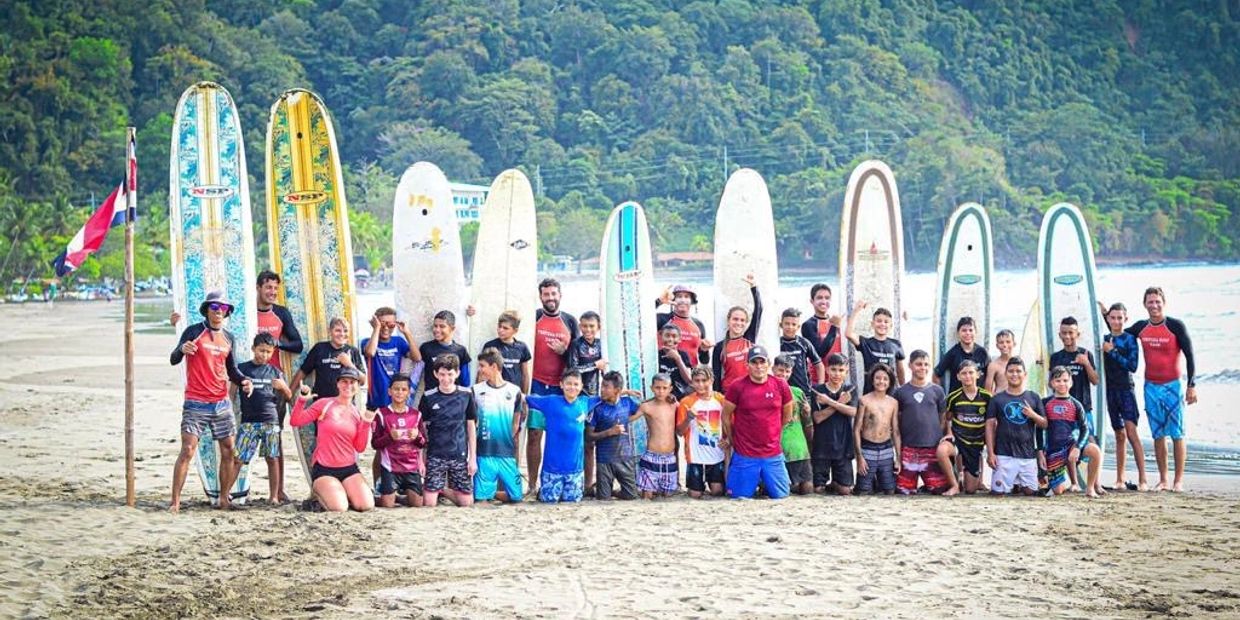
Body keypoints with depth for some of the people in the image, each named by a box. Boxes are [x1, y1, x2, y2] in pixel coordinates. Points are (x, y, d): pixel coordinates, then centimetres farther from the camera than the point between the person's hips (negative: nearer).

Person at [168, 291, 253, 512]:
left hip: (222, 403, 6)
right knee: (187, 450, -11)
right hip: (196, 403, -6)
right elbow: (174, 360, -10)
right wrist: (182, 349, -32)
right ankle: (175, 501, -8)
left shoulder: (228, 337, 12)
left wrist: (243, 380, 0)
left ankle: (224, 498, 16)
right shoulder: (194, 332, -4)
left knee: (228, 450, 5)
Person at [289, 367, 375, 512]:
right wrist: (302, 400, -20)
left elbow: (360, 447, 6)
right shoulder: (324, 404, -2)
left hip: (349, 468, 4)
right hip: (324, 469, -4)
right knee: (339, 508, -24)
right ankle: (319, 491, 10)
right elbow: (295, 421, -7)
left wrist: (366, 424, -4)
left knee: (367, 505, -15)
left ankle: (343, 492, 17)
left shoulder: (357, 413, 9)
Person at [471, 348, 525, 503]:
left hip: (507, 454, 1)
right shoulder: (476, 390, 1)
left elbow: (516, 423, 10)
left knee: (516, 496, -1)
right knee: (481, 499, -7)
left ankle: (492, 493, 23)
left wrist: (511, 441, 3)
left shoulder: (514, 391, 2)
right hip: (484, 453, -1)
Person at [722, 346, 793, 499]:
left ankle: (765, 481, 37)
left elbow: (787, 416, 13)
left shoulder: (781, 385, -1)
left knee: (780, 495, 5)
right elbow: (726, 417, 1)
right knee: (741, 496, 1)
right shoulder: (737, 387, -9)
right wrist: (733, 442, 8)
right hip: (745, 456, -2)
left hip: (773, 454, 2)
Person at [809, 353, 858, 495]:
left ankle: (834, 484, 29)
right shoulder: (817, 390, 0)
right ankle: (825, 482, 30)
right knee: (818, 489, -1)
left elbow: (852, 411, -12)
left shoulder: (850, 389, 5)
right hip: (821, 446, -1)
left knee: (845, 490, -1)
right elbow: (818, 417, -10)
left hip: (843, 446, 1)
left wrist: (829, 401, -18)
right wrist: (840, 403, -14)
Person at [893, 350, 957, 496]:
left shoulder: (937, 391, 8)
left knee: (939, 489, -7)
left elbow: (943, 418, 15)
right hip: (909, 449, 0)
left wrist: (944, 436, 4)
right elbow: (894, 420, 9)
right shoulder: (900, 392, 5)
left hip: (933, 448, 0)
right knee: (905, 491, 0)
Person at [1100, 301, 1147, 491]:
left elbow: (1132, 366, -11)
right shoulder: (1105, 339, 9)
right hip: (1110, 390, 5)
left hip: (1126, 390, -5)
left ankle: (1143, 479, -17)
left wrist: (1112, 352, -13)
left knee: (1131, 432, -15)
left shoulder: (1130, 339, -3)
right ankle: (1120, 479, 13)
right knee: (1119, 435, 10)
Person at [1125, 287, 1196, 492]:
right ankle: (1162, 480, 11)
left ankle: (1179, 480, 1)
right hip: (1151, 387, 4)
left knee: (1177, 434, -2)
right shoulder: (1140, 327, 6)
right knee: (1158, 435, 6)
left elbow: (1189, 355, -7)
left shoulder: (1176, 325, -8)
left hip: (1172, 386, -4)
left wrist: (1191, 385, -11)